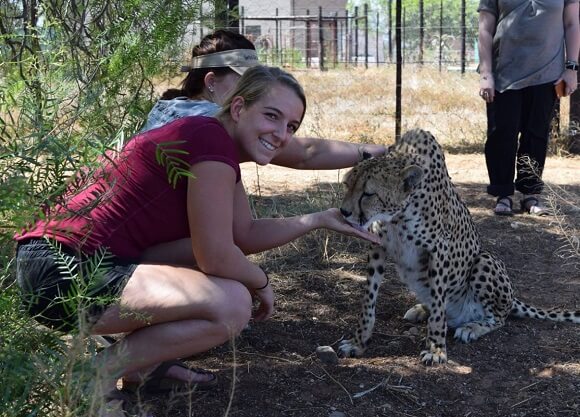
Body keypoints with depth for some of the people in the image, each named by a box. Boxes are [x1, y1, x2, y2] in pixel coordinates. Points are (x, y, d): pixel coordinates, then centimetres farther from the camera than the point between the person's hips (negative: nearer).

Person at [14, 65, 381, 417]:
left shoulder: (222, 145, 15)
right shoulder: (211, 138, -15)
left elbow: (245, 236, 20)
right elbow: (217, 257, -16)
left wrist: (320, 219, 18)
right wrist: (261, 282, 2)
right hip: (63, 275, -11)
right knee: (232, 304, -18)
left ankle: (142, 363, 19)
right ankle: (97, 375, -5)